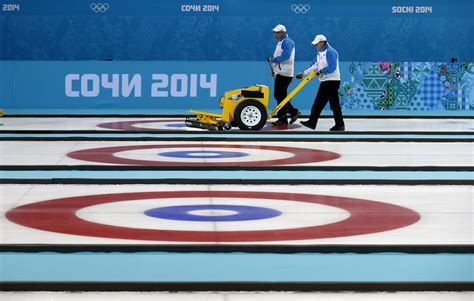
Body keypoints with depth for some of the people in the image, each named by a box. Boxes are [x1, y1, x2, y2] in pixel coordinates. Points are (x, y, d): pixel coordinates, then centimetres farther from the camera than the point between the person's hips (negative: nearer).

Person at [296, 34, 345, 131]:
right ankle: (312, 122, 13)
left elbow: (332, 68, -22)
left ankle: (340, 125, -1)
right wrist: (303, 73, 16)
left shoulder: (330, 52, -14)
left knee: (334, 103, -7)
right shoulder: (320, 53, 16)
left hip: (332, 81, -10)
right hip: (325, 82, 10)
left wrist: (321, 71, -23)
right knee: (318, 103, 10)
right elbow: (314, 65, 19)